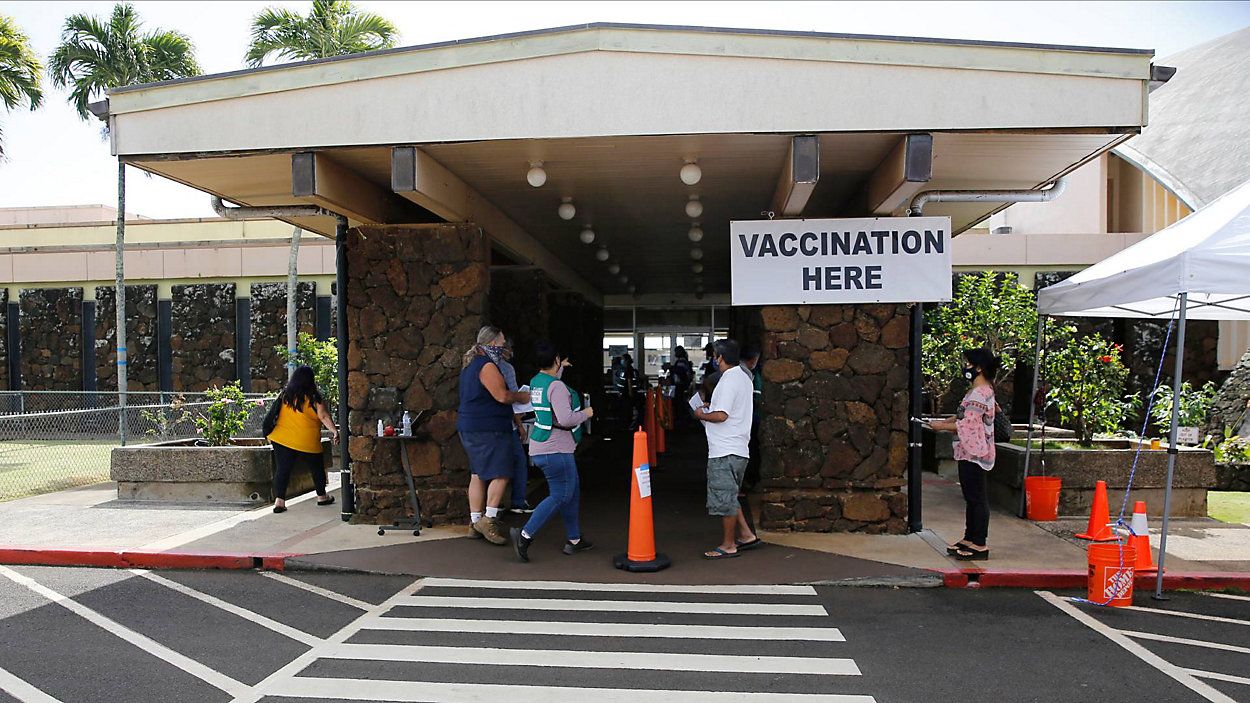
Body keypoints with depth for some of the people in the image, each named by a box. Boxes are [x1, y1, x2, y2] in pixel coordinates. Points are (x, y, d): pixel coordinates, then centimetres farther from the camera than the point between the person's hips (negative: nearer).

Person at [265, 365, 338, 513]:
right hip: (307, 443, -3)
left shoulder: (284, 394, 5)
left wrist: (269, 434, 20)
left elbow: (274, 414, 12)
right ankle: (322, 497, 28)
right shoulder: (314, 397, -8)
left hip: (282, 439, 3)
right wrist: (334, 431, -14)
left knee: (282, 470, 5)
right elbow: (323, 416, -15)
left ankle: (279, 500, -6)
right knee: (317, 469, 15)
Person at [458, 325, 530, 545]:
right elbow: (502, 396, -21)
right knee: (501, 474, -8)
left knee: (478, 475, 12)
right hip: (488, 429, -10)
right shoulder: (487, 366, -15)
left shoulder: (470, 364, 17)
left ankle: (475, 522, 15)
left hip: (470, 428, 11)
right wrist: (523, 397, -3)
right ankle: (489, 519, -10)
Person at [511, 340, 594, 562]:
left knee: (573, 491, 17)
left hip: (541, 447, 10)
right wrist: (586, 413, -9)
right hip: (555, 450, -10)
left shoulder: (536, 381, 9)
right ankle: (525, 535, -8)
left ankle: (574, 540, 23)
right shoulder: (557, 386, -19)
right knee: (560, 496, -4)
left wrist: (561, 368, 46)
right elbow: (566, 419, -27)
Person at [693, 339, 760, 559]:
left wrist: (702, 415, -6)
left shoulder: (728, 381, -17)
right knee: (729, 497, 20)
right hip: (738, 449, 10)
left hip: (725, 452, -10)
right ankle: (746, 535, 24)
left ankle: (728, 545, 9)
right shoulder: (743, 377, 14)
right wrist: (712, 406, 18)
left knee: (724, 499, 0)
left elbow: (721, 416, -24)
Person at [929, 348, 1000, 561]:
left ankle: (979, 545, 1)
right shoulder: (977, 391, 16)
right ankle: (969, 539, 24)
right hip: (969, 453, 11)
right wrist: (944, 422, 7)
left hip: (975, 453, -11)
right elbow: (962, 416, 22)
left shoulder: (980, 393, -18)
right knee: (971, 497, 15)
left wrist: (941, 426, -10)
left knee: (977, 499, -5)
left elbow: (967, 424, -21)